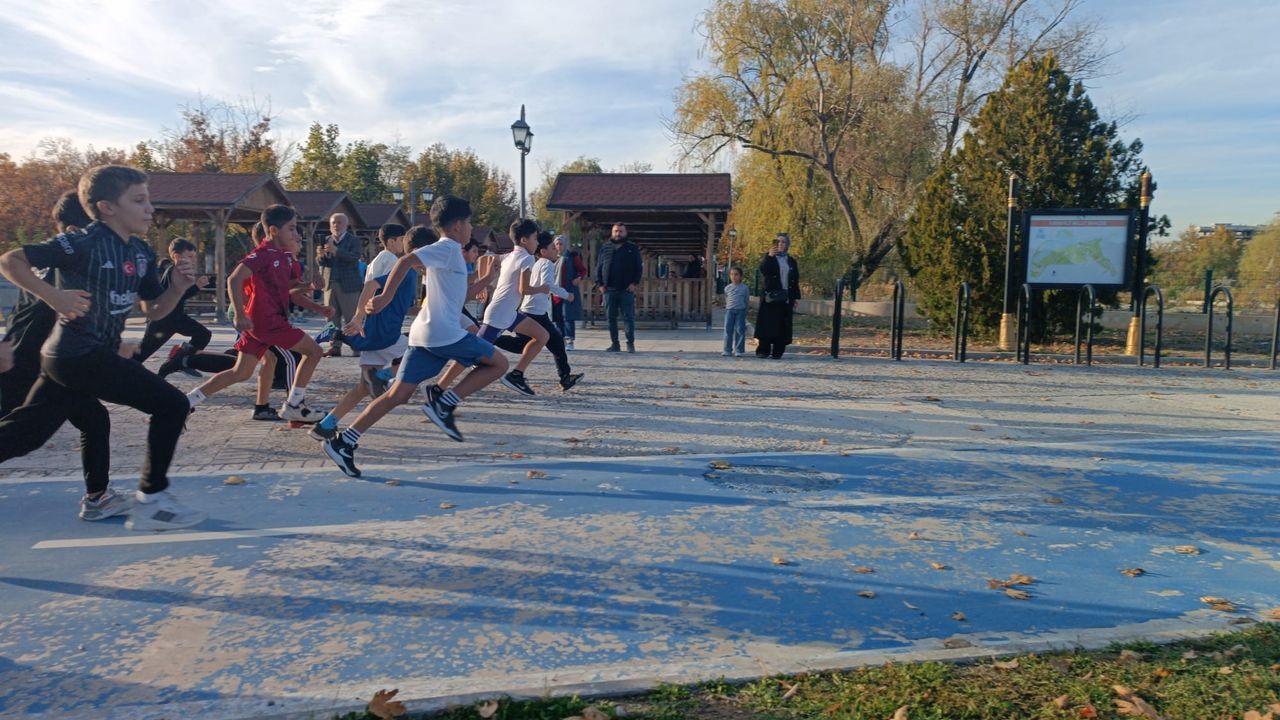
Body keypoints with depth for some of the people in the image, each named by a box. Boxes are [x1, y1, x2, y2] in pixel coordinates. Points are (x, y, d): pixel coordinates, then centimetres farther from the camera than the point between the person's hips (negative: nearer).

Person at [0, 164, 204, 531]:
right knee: (171, 404, -10)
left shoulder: (142, 253, 10)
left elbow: (154, 310, 15)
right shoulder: (83, 243, -13)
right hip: (81, 355, -9)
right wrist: (53, 296, -23)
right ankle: (151, 502, -4)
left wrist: (177, 288, -4)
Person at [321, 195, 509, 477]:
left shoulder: (445, 252, 24)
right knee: (498, 363, 2)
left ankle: (344, 441, 0)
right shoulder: (448, 248, -6)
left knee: (397, 395, 5)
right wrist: (385, 298, -26)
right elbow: (406, 261, -20)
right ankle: (444, 403, -5)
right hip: (444, 333, -9)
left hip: (424, 334, 9)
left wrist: (483, 281, 38)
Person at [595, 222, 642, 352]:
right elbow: (598, 267, 11)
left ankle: (630, 343, 3)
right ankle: (614, 343, 12)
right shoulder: (605, 248, 12)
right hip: (609, 290, 2)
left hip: (627, 289, -2)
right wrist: (599, 284, 0)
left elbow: (639, 267, 3)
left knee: (629, 317, -3)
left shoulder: (632, 248, 6)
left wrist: (634, 283, -9)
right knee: (611, 318, 5)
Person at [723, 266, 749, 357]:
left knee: (740, 330, -2)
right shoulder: (727, 288, 6)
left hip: (740, 311, -2)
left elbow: (746, 301, 7)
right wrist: (727, 309, 12)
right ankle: (727, 350, 7)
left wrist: (745, 312, 6)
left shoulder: (744, 288, 1)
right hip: (729, 311, 2)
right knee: (728, 330, 1)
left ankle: (738, 350, 2)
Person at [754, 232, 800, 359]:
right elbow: (763, 270, -15)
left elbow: (795, 281, 16)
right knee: (768, 324, -5)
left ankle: (777, 351, 2)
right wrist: (769, 256, -29)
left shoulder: (791, 261, 16)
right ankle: (763, 350, -1)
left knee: (782, 327, -1)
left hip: (786, 299, 3)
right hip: (770, 297, -3)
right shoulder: (769, 258, 6)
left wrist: (795, 297, 10)